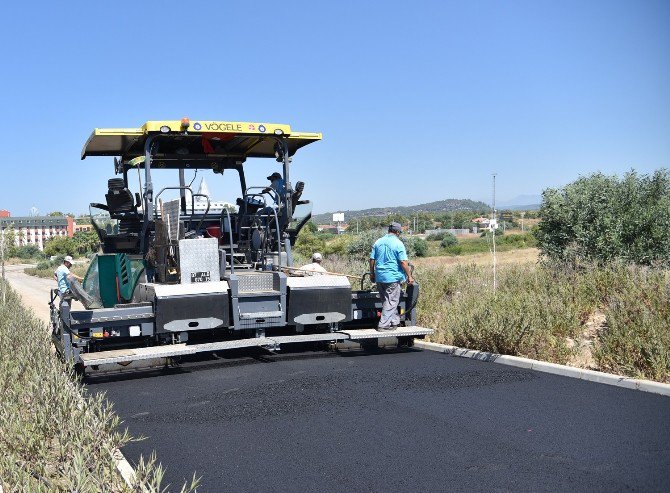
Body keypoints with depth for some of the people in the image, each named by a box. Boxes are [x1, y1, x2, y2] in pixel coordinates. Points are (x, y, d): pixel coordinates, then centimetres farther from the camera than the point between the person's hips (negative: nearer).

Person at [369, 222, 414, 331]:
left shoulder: (378, 242, 8)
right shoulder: (398, 243, -9)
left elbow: (372, 259, 9)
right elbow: (403, 262, -14)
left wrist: (372, 273, 19)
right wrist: (409, 276, -6)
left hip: (379, 276, 6)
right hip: (393, 277, -6)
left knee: (386, 300, 16)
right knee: (391, 301, 2)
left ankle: (395, 321, 26)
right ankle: (383, 325, 0)